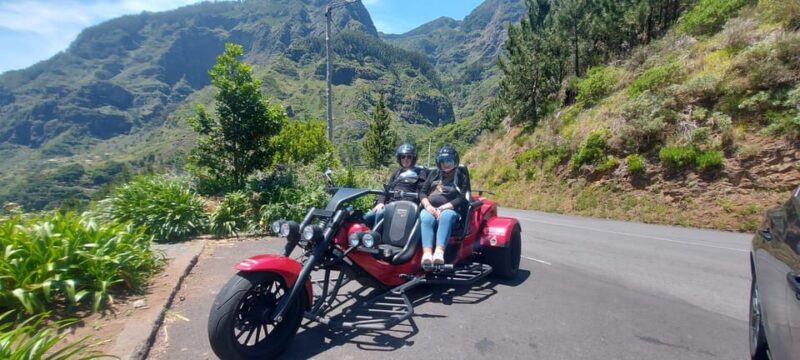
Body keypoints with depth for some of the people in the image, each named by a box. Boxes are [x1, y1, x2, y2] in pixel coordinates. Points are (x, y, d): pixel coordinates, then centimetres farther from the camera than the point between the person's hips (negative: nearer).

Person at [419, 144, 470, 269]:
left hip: (450, 209, -2)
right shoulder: (434, 173, 22)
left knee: (446, 216, -39)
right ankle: (427, 254, -52)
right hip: (430, 208, 2)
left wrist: (442, 208, -14)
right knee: (426, 218, -34)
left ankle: (439, 252, -55)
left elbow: (462, 199, -1)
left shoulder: (461, 174, 12)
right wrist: (428, 206, -7)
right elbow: (423, 192, 15)